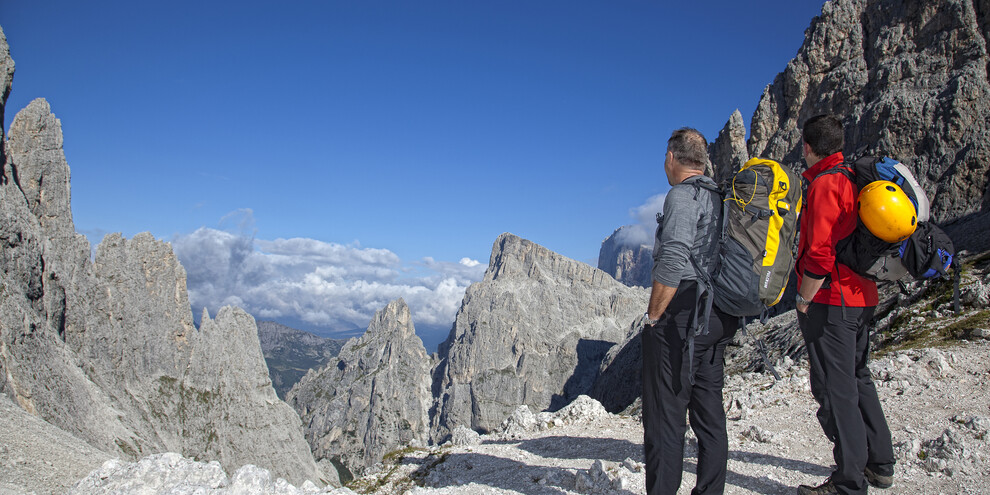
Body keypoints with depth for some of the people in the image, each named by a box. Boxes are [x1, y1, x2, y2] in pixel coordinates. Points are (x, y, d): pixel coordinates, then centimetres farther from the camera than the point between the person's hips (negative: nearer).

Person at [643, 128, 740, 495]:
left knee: (664, 418, -4)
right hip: (719, 320, 9)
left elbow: (672, 263, -22)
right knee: (709, 415, 13)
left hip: (681, 315, -9)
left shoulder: (683, 196, -10)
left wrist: (652, 317, -13)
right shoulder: (721, 199, 16)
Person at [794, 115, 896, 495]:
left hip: (831, 301, -10)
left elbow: (820, 254, -23)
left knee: (835, 389, -4)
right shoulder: (854, 179, 13)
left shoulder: (825, 184, -16)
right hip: (862, 298, 10)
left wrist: (803, 300, -13)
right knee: (857, 378, 20)